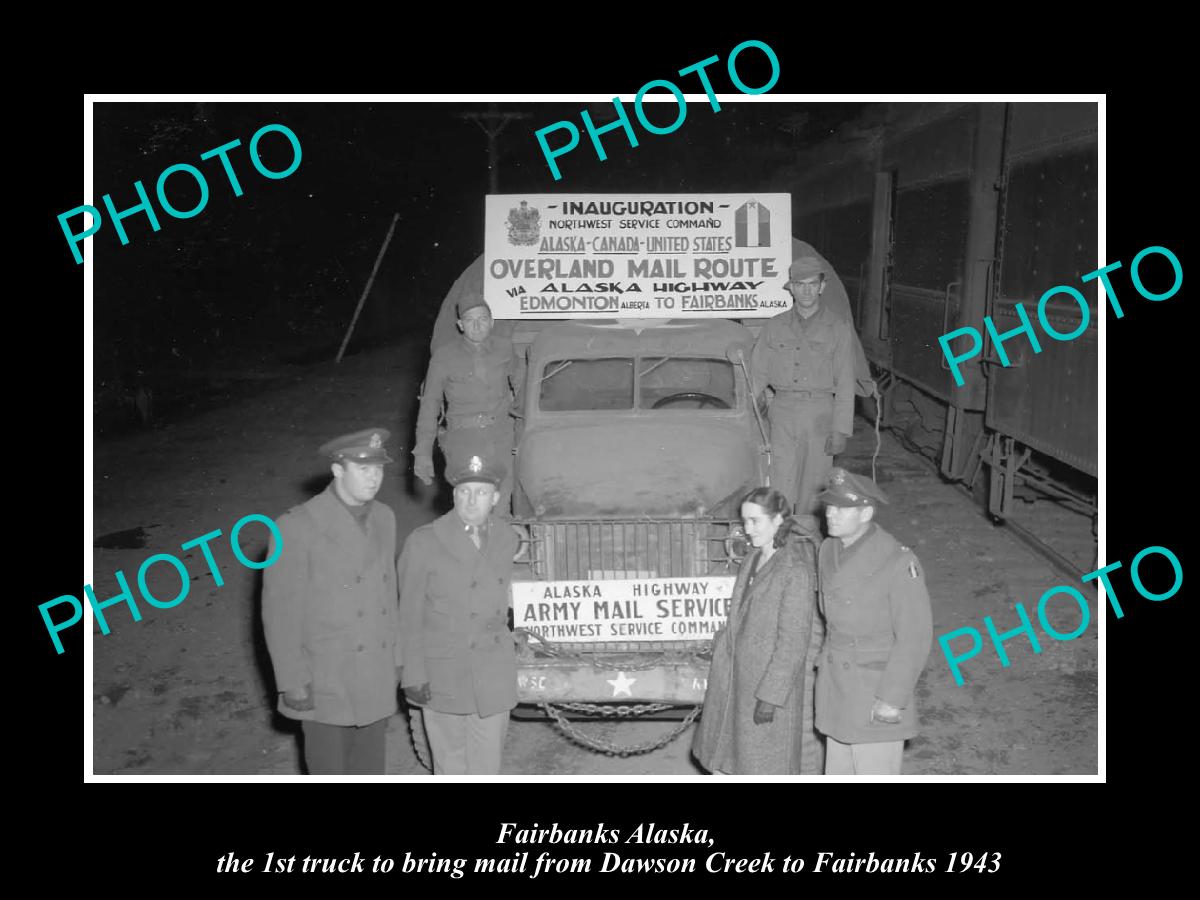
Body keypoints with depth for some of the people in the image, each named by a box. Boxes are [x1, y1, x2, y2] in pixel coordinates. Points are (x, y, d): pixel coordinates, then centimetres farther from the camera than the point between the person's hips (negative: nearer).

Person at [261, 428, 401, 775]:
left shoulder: (384, 519, 4)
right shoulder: (298, 528, -15)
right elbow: (279, 611, -13)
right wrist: (293, 683, -12)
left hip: (377, 680, 5)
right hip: (325, 686, -5)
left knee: (370, 769, 17)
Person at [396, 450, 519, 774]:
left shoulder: (507, 539, 3)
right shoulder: (423, 543, -10)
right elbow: (408, 616, -7)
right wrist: (413, 676, -8)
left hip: (495, 677, 3)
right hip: (442, 677, -3)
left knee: (486, 766, 10)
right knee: (451, 766, 8)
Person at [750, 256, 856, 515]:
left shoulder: (838, 328, 4)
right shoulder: (774, 327, 10)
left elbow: (845, 384, 1)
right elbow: (757, 375, 12)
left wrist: (841, 429, -5)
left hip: (821, 415, -1)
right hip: (783, 413, 1)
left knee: (812, 487, 4)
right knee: (781, 488, -6)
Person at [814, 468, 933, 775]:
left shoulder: (898, 562, -23)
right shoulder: (829, 549, -1)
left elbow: (915, 637, -20)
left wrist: (892, 699, -19)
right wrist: (824, 667, 16)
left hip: (878, 685, -7)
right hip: (836, 682, 7)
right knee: (839, 768, 19)